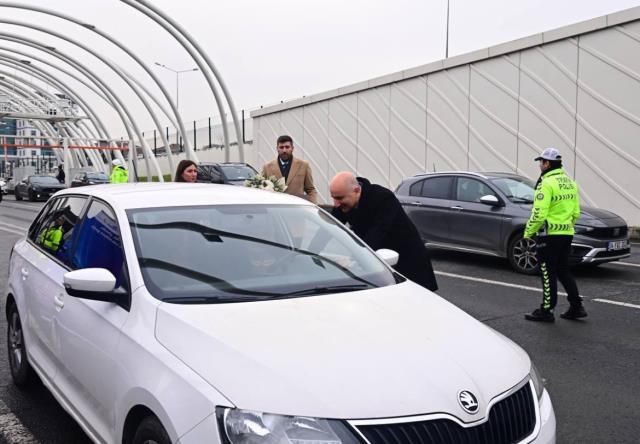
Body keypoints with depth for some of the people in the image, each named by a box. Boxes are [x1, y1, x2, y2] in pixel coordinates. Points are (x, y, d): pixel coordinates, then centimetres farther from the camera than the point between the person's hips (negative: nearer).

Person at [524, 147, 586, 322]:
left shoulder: (546, 183, -16)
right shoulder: (570, 182, 12)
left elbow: (539, 214, -21)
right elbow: (576, 212, 15)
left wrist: (528, 232, -10)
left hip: (549, 235, -8)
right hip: (566, 234, 8)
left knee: (548, 274, 0)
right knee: (563, 271, 17)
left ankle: (546, 311, 7)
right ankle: (576, 307, 18)